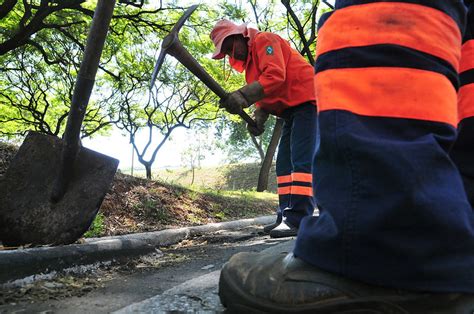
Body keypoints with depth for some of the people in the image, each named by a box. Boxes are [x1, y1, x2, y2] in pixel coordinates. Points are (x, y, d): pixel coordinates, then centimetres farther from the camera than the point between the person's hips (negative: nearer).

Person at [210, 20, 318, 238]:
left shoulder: (264, 41, -7)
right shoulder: (249, 61, 22)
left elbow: (275, 76, -23)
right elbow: (264, 95, 16)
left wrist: (243, 96, -30)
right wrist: (259, 117, -4)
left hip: (306, 101, -10)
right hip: (291, 110, 10)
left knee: (301, 160, -17)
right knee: (284, 164, 6)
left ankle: (298, 219, -20)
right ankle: (287, 216, 9)